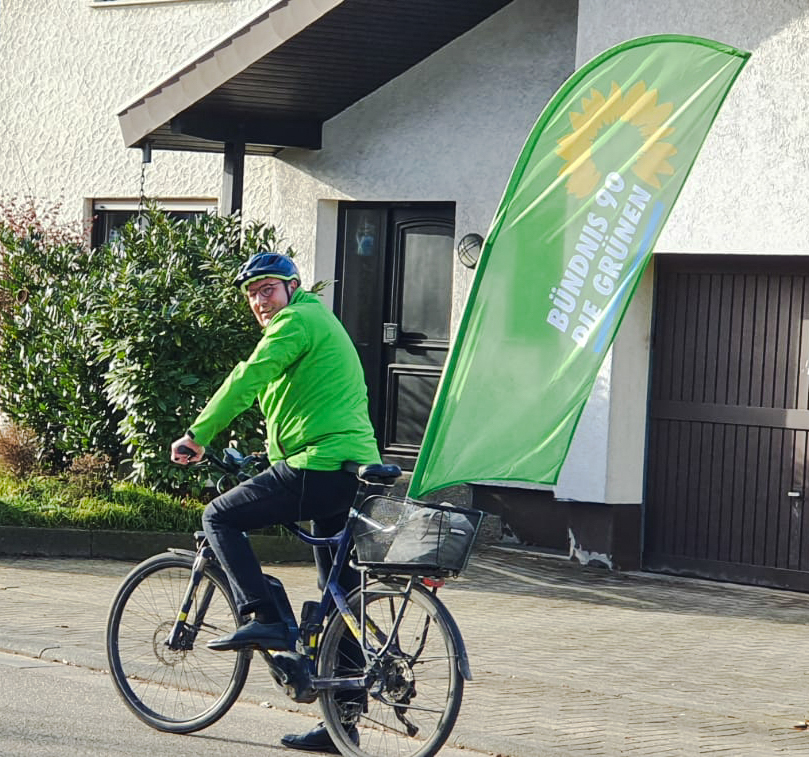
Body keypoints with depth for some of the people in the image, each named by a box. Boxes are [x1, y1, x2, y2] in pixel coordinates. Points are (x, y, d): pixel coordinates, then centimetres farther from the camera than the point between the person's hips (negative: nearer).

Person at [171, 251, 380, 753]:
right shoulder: (321, 322, 29)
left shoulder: (298, 320, -3)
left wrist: (197, 437, -6)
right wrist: (277, 457, 37)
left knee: (221, 517, 2)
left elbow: (246, 380, -12)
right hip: (359, 474, 10)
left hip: (320, 467, -10)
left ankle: (265, 619, -9)